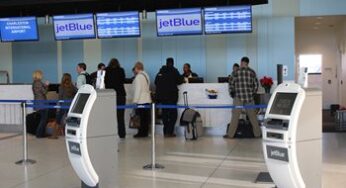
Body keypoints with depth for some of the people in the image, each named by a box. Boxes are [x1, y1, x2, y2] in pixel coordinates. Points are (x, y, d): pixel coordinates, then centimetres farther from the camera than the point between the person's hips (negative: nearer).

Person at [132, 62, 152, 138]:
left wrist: (135, 100, -11)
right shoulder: (146, 75, 16)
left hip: (141, 100, -8)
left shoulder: (138, 77, -10)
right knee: (146, 117, 8)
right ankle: (145, 132, 13)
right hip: (147, 99, 8)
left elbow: (138, 89, -14)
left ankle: (142, 132, -2)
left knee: (142, 117, -6)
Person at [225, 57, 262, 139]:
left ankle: (230, 134, 5)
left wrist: (232, 91, 20)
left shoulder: (236, 72, -4)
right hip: (249, 98, 2)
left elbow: (231, 85, 1)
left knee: (235, 116, 3)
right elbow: (256, 85, 6)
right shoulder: (252, 72, 2)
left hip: (238, 98, -2)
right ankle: (257, 133, 18)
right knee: (252, 116, 11)